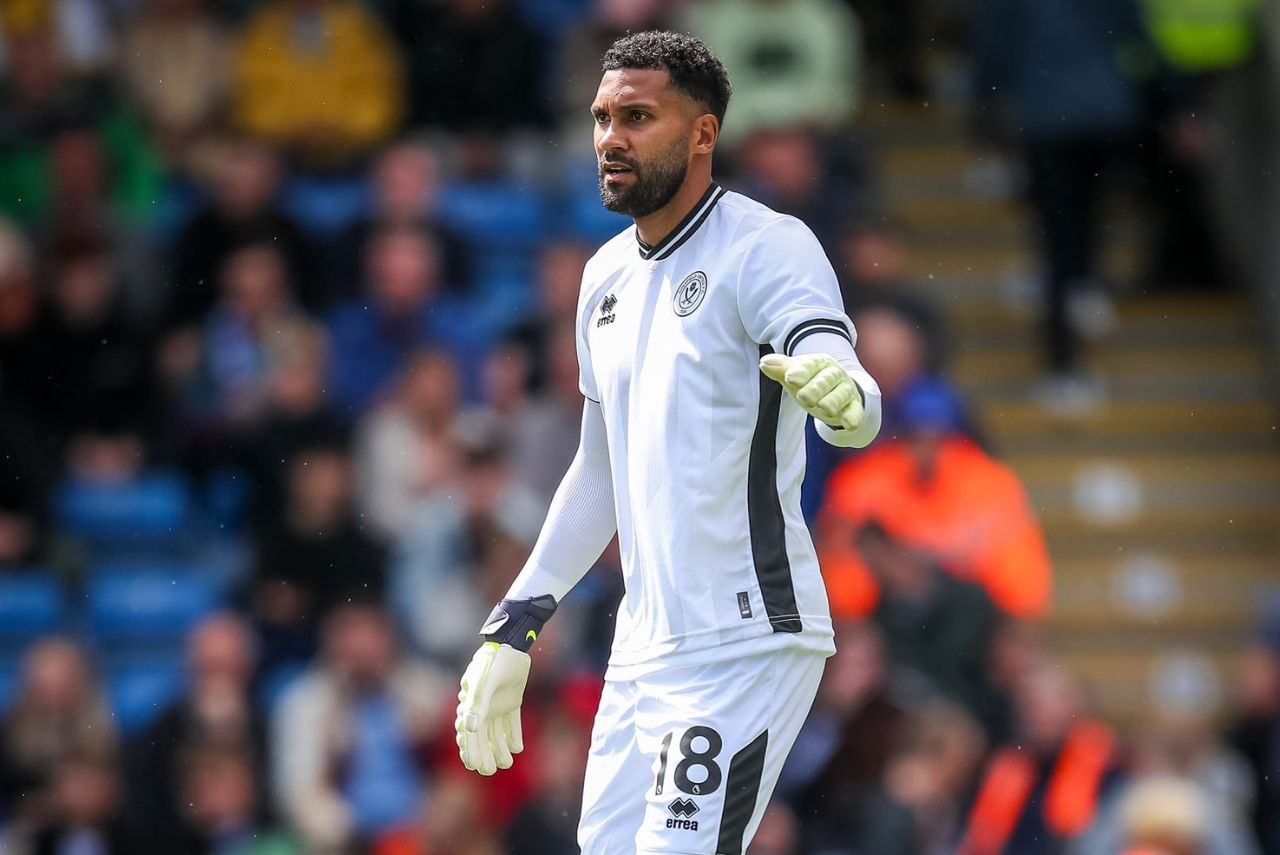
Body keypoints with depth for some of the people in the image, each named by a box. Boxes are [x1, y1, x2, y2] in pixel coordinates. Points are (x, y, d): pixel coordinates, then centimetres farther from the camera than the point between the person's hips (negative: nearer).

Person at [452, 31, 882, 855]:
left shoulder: (765, 246, -10)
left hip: (748, 646, -8)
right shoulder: (608, 274, 15)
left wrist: (840, 393, -52)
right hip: (643, 653, 8)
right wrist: (514, 629, 22)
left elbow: (855, 405, -28)